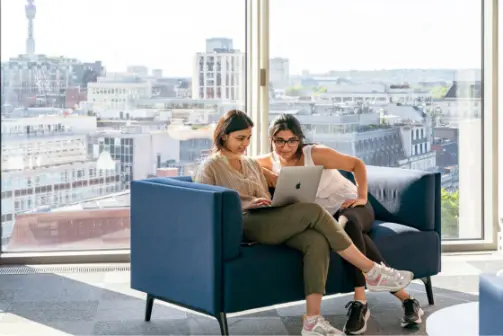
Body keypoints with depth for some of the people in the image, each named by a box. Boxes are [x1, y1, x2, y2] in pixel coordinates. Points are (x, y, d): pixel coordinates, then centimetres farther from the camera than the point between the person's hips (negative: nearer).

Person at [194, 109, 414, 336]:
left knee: (317, 241, -26)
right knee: (313, 211, -24)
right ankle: (373, 272, -17)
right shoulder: (210, 167, 7)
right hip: (242, 226, -7)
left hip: (269, 224, 7)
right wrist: (246, 204, -15)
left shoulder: (252, 164, 27)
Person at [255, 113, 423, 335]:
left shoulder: (315, 154, -12)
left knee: (347, 222, -40)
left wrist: (362, 197, -14)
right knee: (351, 234, -35)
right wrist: (264, 173, -14)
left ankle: (360, 302, -37)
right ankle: (405, 298, -36)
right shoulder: (271, 162, -2)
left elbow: (357, 164, -5)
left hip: (352, 206, -2)